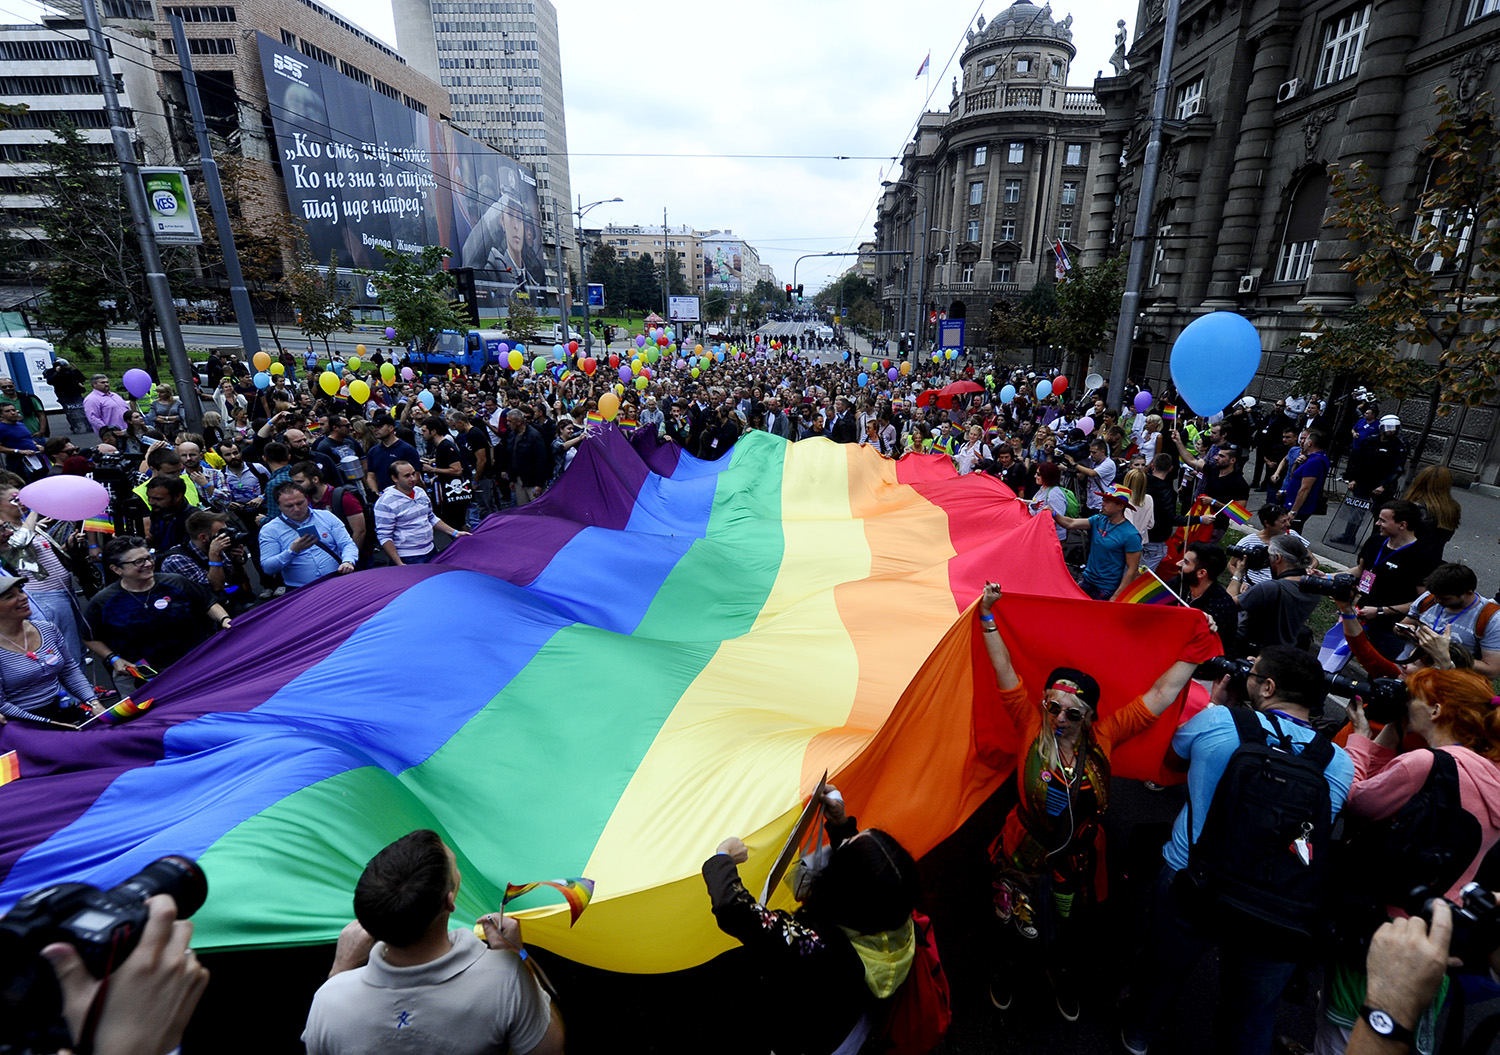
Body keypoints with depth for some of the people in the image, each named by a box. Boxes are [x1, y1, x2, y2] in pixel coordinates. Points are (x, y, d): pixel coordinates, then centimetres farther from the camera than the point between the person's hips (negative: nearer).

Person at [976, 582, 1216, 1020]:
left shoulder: (1103, 736, -14)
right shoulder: (1032, 727, -18)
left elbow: (1159, 695, -13)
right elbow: (1006, 674, -22)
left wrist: (1197, 649, -13)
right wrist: (988, 617, -24)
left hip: (1078, 862, 2)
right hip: (1023, 855, -1)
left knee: (1069, 933, 22)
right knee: (1015, 924, 17)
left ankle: (1061, 976, 57)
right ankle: (1004, 970, 51)